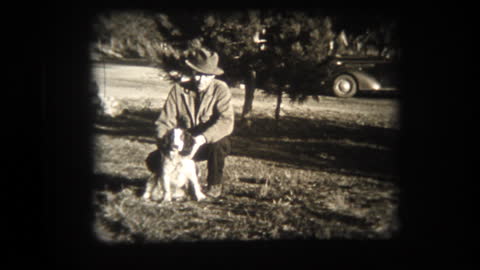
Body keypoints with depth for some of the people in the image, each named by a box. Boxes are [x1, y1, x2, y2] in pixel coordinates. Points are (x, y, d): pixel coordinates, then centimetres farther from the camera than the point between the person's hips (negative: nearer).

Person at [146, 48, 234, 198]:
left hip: (211, 144, -2)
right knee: (154, 161, -19)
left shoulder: (221, 90, -15)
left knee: (219, 141, -38)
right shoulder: (178, 89, -7)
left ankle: (215, 186, -12)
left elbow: (226, 122, -29)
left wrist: (202, 139, -43)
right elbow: (165, 121, -7)